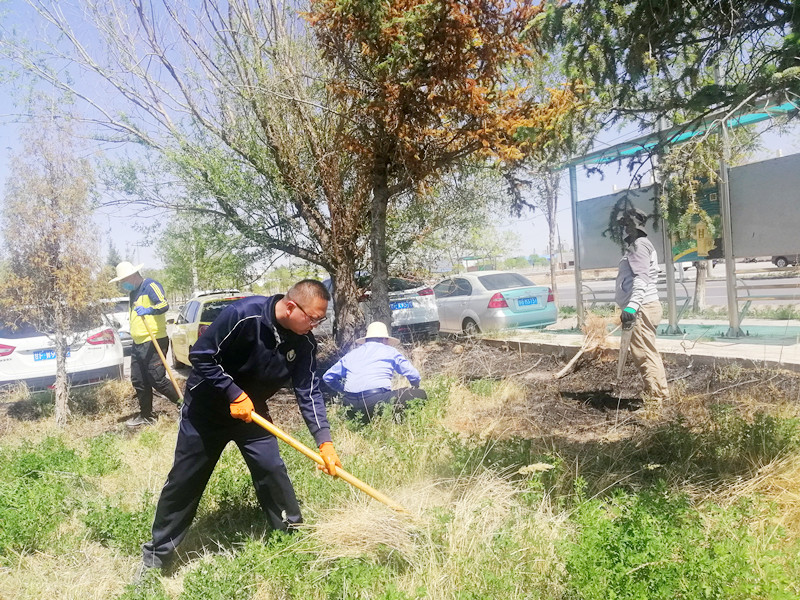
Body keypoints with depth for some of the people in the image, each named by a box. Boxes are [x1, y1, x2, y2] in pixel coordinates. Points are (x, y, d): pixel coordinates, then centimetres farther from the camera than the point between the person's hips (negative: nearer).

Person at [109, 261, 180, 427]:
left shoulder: (150, 285, -10)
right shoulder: (133, 292, 19)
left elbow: (164, 304, -26)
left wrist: (149, 310, -43)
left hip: (154, 342, -10)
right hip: (138, 343, 10)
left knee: (157, 380, -11)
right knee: (139, 382, 11)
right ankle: (146, 416, 21)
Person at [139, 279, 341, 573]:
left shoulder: (305, 343, -15)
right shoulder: (242, 314, -31)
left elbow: (309, 392, -14)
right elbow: (201, 356, -24)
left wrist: (325, 441, -24)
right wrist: (234, 393, -28)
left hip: (251, 410, 4)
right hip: (207, 405, -4)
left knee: (272, 470, -5)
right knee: (184, 480, 5)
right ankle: (156, 557, 23)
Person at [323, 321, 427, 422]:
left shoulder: (351, 354, 25)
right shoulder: (390, 351, 14)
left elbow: (328, 377, 28)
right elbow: (414, 375, 10)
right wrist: (415, 389, 32)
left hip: (352, 408, 4)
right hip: (377, 400, -4)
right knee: (420, 394, 5)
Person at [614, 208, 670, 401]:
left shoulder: (639, 245, -10)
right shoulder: (636, 246, 22)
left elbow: (641, 278, -23)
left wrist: (632, 305, -34)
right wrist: (632, 305, 31)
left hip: (642, 308, -11)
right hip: (642, 307, 11)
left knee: (643, 353, -10)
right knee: (647, 352, 16)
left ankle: (658, 398, -8)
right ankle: (658, 394, 24)